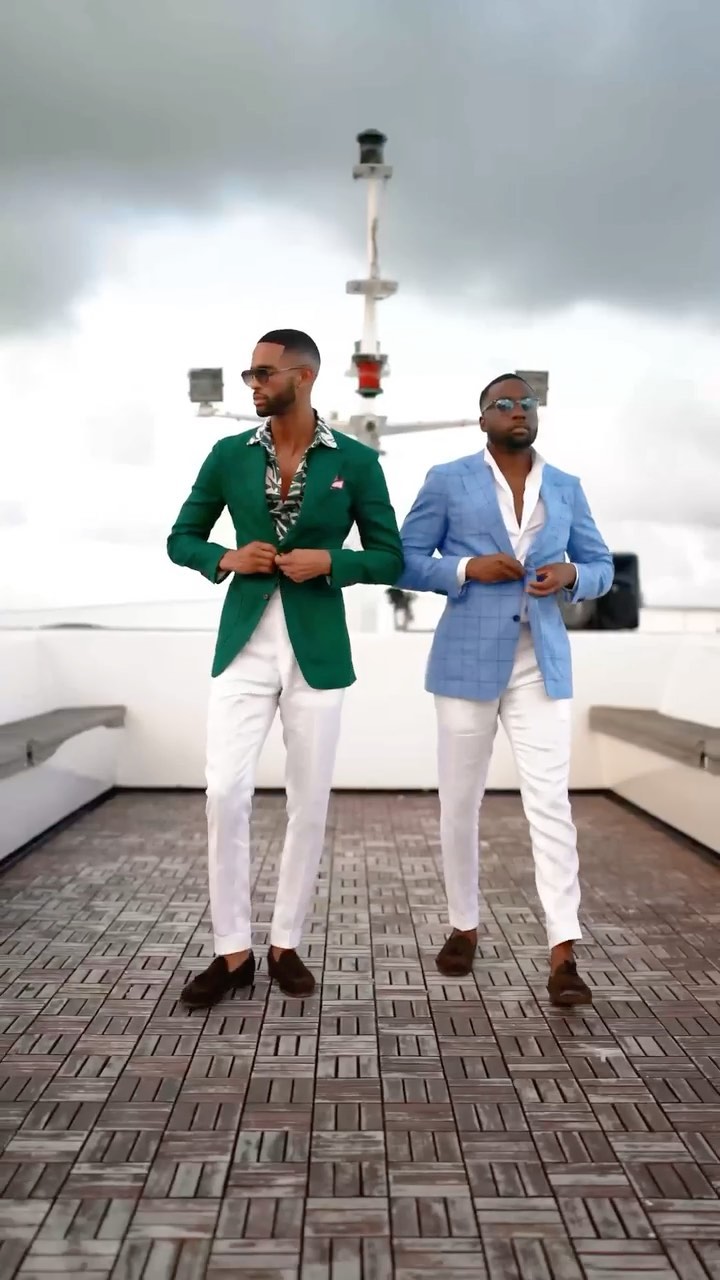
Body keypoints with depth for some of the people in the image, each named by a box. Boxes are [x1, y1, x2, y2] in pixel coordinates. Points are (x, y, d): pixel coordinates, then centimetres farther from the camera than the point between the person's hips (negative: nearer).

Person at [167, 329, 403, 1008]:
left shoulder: (356, 460, 1)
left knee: (309, 802, 5)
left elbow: (390, 557, 4)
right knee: (225, 792, -6)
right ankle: (232, 951, 10)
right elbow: (180, 539, 12)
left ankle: (285, 944, 22)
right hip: (243, 646, 1)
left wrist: (330, 561, -13)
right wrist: (225, 559, -8)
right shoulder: (228, 454, 6)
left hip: (317, 650, -1)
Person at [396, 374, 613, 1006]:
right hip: (466, 661, -1)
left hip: (542, 665, 2)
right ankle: (465, 927, 25)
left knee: (550, 803, -6)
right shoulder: (448, 480, 2)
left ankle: (563, 954, -2)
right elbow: (405, 561, 1)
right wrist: (467, 568, -15)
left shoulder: (567, 488, 11)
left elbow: (602, 567, 15)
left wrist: (570, 575, -8)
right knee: (460, 801, 7)